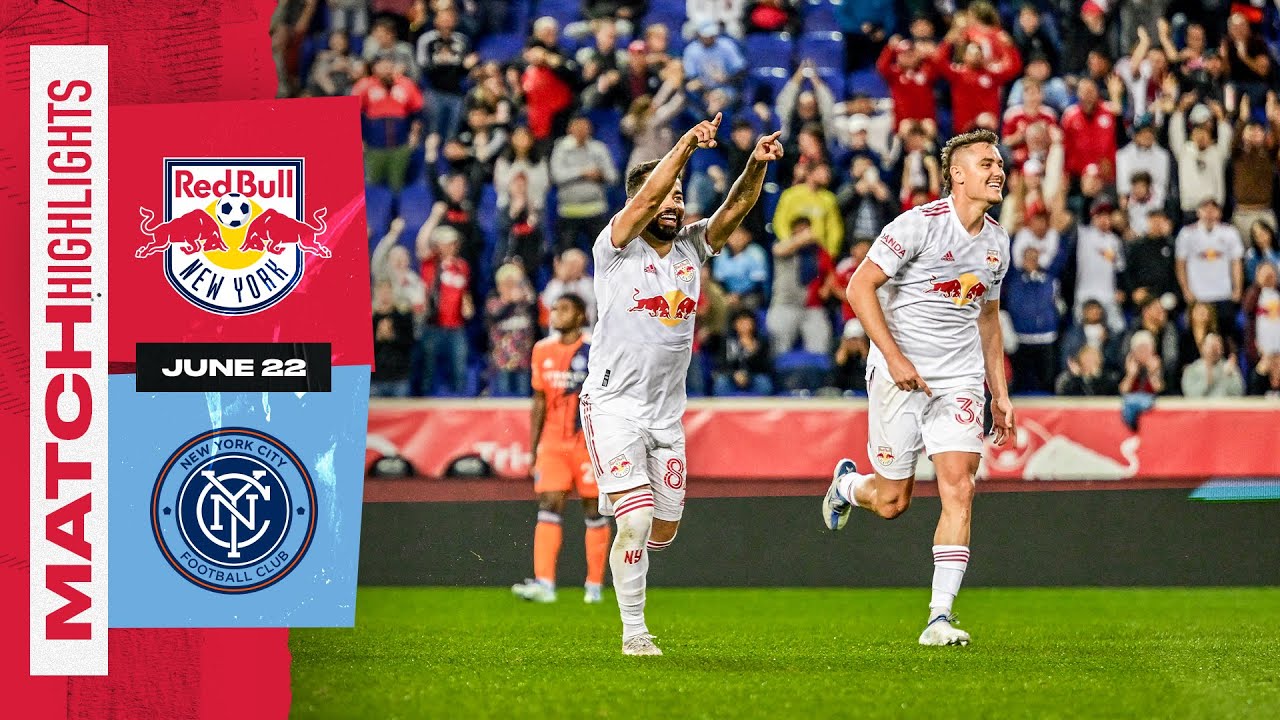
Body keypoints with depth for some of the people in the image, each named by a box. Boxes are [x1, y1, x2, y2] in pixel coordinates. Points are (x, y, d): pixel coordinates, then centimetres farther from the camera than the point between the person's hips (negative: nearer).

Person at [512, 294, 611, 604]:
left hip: (590, 443, -3)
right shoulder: (543, 351, 8)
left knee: (594, 511, 3)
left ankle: (595, 586, 11)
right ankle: (544, 583, -18)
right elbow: (540, 401, 14)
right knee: (548, 507, -10)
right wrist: (532, 448, 12)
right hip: (552, 444, 4)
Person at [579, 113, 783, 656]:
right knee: (637, 518, -17)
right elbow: (648, 195, -24)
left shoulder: (692, 247, 7)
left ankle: (623, 564, 42)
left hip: (667, 413, 6)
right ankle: (633, 632, -5)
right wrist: (686, 146, -34)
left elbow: (736, 207, -7)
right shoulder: (617, 248, -8)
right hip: (614, 406, -6)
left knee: (664, 528, 10)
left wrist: (757, 164, -25)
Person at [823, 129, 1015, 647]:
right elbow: (860, 287, -14)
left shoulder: (996, 241, 9)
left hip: (960, 380, 5)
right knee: (892, 501, 2)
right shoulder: (920, 224, -13)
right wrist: (894, 356, -21)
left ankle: (940, 616, -12)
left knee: (959, 489, -12)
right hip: (901, 375, -5)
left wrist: (1000, 392, 17)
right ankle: (847, 483, 39)